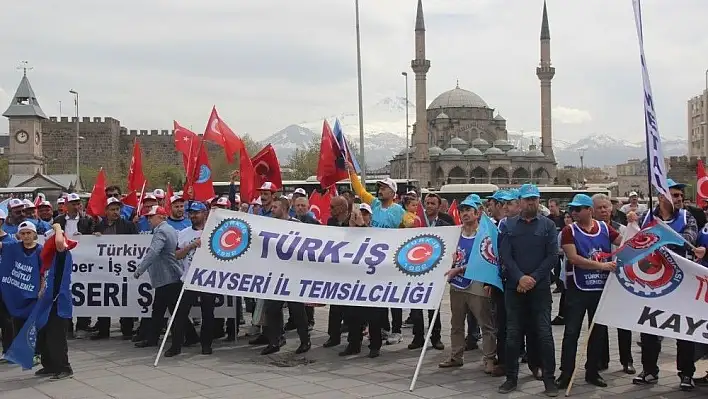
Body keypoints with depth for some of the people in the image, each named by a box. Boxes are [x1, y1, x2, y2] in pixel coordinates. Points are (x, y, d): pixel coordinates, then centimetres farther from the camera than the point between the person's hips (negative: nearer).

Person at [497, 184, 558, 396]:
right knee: (513, 334, 5)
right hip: (514, 287, 1)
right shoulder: (508, 225, 6)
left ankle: (549, 379, 5)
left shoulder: (548, 225, 4)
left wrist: (533, 278, -12)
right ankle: (511, 377, 14)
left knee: (544, 333, -2)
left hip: (540, 287, -1)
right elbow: (504, 255, -1)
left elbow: (552, 256, -3)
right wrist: (520, 278, -14)